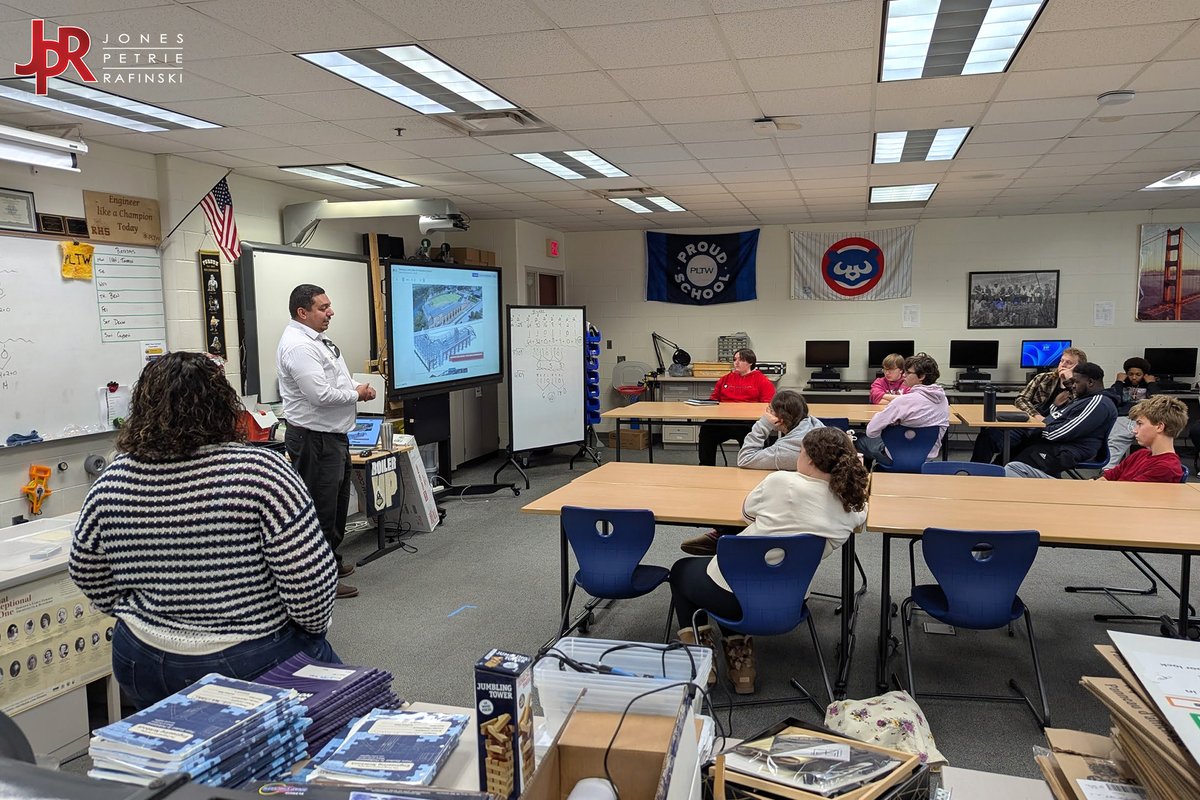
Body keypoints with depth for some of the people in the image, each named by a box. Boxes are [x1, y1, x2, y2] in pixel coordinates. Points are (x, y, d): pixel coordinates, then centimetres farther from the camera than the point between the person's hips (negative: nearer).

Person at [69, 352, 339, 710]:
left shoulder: (111, 483, -6)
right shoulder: (259, 471, -21)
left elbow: (90, 579, 8)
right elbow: (310, 579, -21)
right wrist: (312, 626, -2)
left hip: (143, 669, 5)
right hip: (253, 665, -5)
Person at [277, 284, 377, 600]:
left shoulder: (316, 340, 13)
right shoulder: (298, 346, -21)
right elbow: (321, 395, -27)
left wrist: (357, 387, 4)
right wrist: (356, 394, -12)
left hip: (333, 435, 11)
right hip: (314, 440, -11)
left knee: (337, 502, 21)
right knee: (321, 508, -2)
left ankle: (332, 561, 37)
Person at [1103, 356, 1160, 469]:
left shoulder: (1150, 385, 28)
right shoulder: (1122, 385, 28)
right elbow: (1112, 401, 7)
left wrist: (1152, 383, 14)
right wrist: (1118, 382, 15)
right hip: (1122, 418, 0)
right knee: (1113, 444, -31)